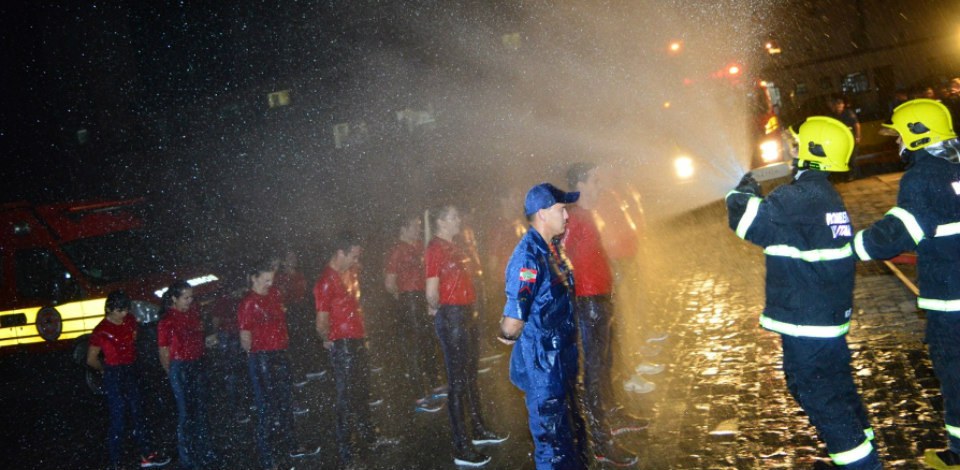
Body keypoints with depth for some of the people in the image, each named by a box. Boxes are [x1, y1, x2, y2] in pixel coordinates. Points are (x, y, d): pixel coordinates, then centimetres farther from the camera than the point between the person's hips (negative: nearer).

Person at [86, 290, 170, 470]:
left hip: (130, 372, 7)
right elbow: (91, 359, -10)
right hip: (114, 376, -7)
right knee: (118, 419, -2)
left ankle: (147, 455, 29)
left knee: (137, 413, 16)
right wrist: (107, 369, 4)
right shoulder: (101, 331, -17)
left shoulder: (130, 321, 0)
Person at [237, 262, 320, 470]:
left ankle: (291, 446, 34)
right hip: (262, 359, -8)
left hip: (280, 355, 8)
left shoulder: (274, 294, 8)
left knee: (285, 403, 19)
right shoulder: (248, 304, -14)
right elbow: (245, 337, -11)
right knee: (267, 408, -3)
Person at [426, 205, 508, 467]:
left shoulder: (454, 248, 14)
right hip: (451, 318, -9)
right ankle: (461, 449, 1)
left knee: (471, 376, 19)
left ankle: (479, 431, 33)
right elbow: (432, 292, -19)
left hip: (466, 314, 9)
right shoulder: (435, 249, -15)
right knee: (457, 381, -5)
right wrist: (439, 309, -2)